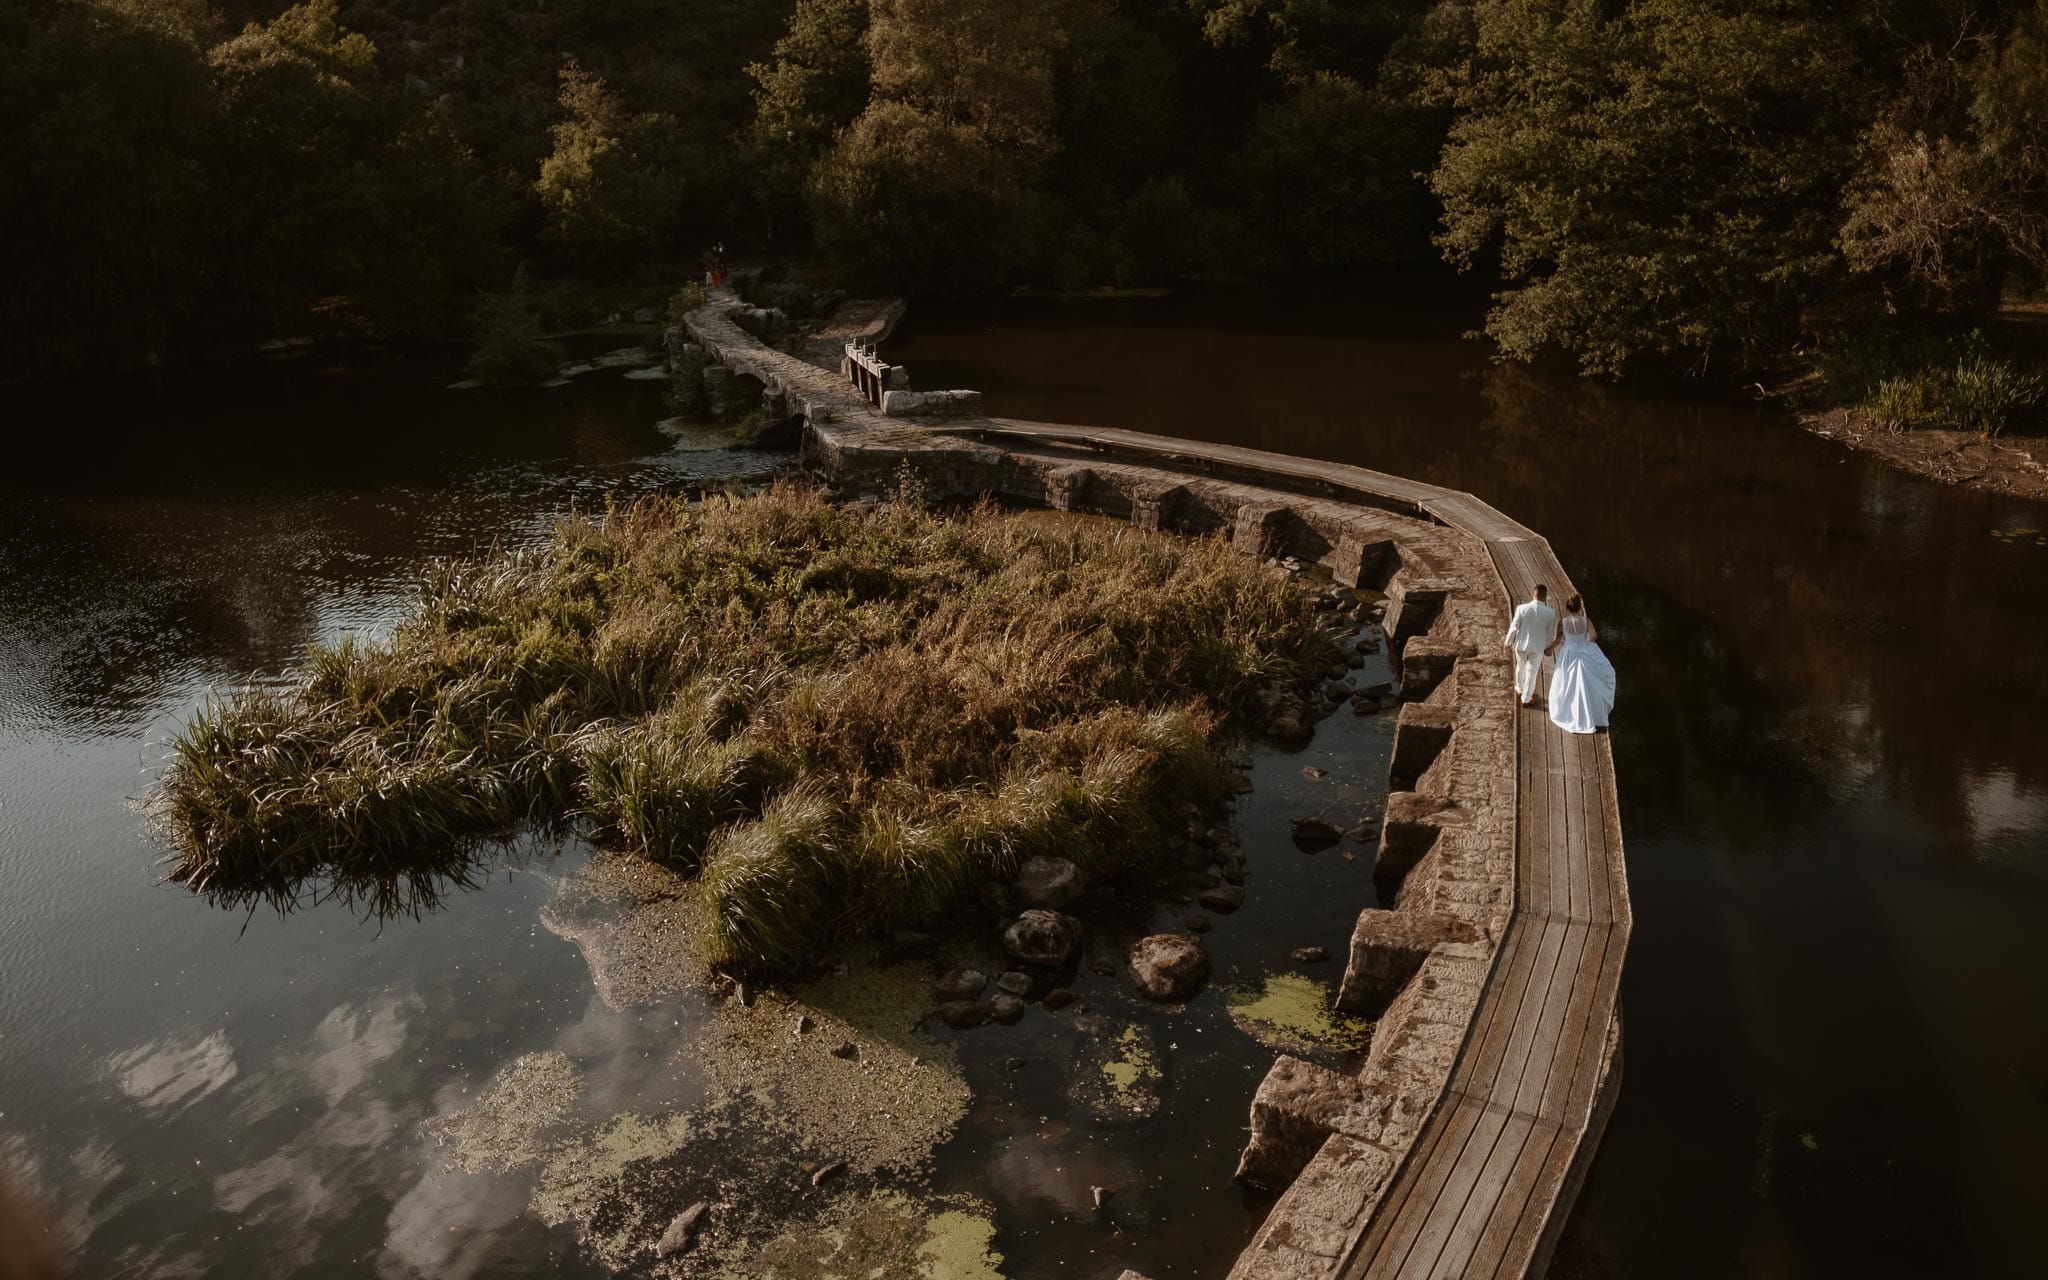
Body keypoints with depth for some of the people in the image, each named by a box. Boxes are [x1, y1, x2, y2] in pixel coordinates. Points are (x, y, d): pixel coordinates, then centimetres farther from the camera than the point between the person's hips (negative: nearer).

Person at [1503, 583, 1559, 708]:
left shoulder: (1521, 608, -19)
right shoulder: (1550, 613, -16)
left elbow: (1514, 628, -12)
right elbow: (1551, 633, -5)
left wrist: (1508, 642, 3)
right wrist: (1548, 646, 13)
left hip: (1521, 644, 1)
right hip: (1537, 647, -1)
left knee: (1520, 667, 26)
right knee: (1532, 672, 15)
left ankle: (1519, 690, 47)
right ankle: (1526, 699, 28)